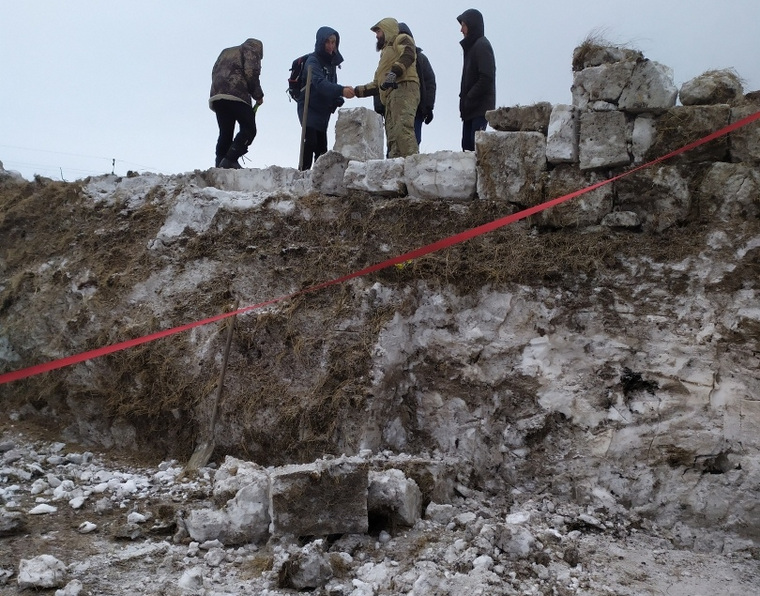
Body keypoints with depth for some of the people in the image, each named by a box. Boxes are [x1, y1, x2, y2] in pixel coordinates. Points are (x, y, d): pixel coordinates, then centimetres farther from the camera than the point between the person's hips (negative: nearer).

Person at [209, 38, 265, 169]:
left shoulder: (225, 52, 35)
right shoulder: (250, 50, 13)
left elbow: (214, 72, 26)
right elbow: (251, 73, -4)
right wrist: (258, 95, 3)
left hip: (216, 96, 7)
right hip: (236, 96, -7)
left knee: (225, 133, 7)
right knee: (249, 129, -6)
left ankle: (220, 164, -4)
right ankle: (230, 160, -22)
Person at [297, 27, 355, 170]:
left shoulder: (332, 62, 13)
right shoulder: (313, 61, -12)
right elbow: (320, 83, -29)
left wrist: (337, 100, -1)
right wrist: (341, 90, -44)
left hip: (324, 110, 7)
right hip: (309, 108, -7)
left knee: (322, 146, 5)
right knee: (311, 141, -19)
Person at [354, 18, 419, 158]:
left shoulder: (401, 39, 15)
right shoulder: (386, 52, 40)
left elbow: (408, 55, -11)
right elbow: (377, 85, 39)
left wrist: (394, 72, -25)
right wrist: (358, 91, 31)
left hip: (404, 88, -9)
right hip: (391, 95, 9)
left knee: (402, 128, -28)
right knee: (392, 136, -6)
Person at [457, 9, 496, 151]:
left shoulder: (482, 45, -9)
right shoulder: (472, 46, 19)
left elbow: (486, 78, -18)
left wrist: (469, 98, -15)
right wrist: (464, 99, 11)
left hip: (480, 107, -9)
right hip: (471, 107, 9)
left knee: (476, 144, -13)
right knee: (467, 144, 6)